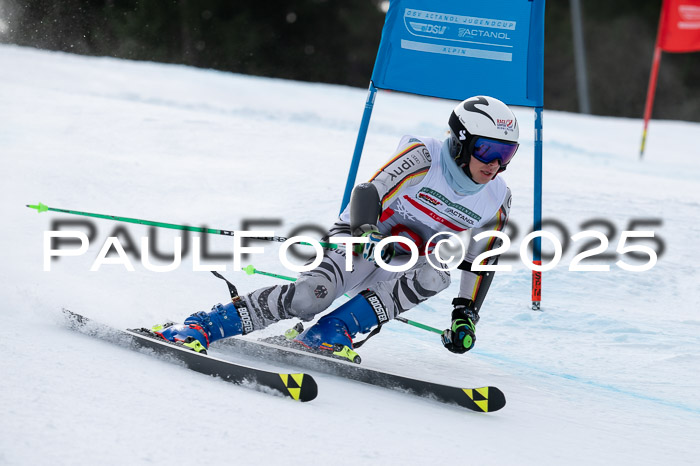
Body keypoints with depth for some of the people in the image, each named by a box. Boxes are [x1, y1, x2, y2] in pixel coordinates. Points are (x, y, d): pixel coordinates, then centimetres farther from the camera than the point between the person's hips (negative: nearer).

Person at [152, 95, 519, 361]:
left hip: (402, 269, 5)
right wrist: (366, 233, -35)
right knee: (311, 295, -33)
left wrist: (466, 316, -2)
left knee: (438, 272, -32)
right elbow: (368, 192, -17)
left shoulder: (497, 202, -1)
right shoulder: (425, 157, -14)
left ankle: (328, 334, -31)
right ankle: (199, 328, -28)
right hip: (364, 240, -4)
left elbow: (480, 264, 7)